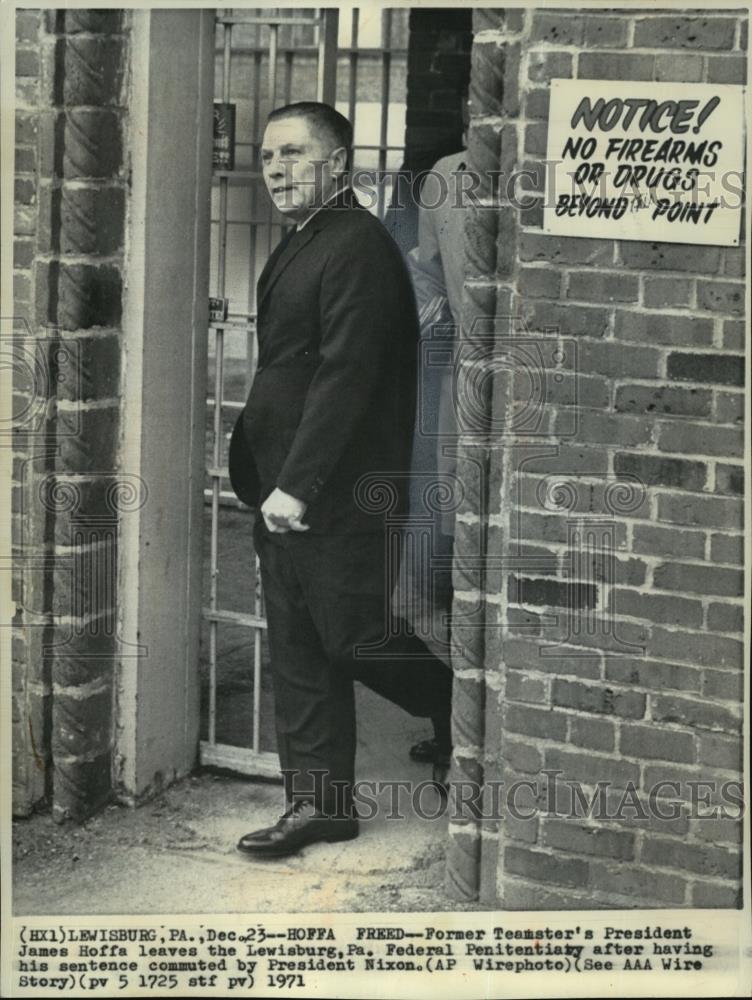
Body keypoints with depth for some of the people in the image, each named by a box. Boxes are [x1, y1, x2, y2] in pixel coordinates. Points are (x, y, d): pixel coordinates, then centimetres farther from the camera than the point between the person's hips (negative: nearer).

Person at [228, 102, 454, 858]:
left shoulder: (358, 247, -14)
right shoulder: (299, 247, 17)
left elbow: (346, 374, -21)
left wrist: (297, 484, -23)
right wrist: (265, 478, 13)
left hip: (337, 491, -9)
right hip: (285, 491, 9)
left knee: (354, 639, -2)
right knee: (298, 652, 11)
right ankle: (315, 803, 18)